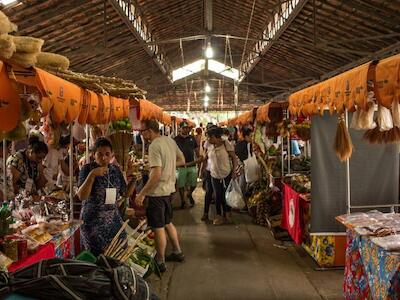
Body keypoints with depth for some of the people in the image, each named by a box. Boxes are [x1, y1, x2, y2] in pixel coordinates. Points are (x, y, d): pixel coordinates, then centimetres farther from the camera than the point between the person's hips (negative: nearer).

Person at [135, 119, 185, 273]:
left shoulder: (154, 146, -21)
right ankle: (177, 252, 35)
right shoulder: (170, 140, 5)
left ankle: (160, 262, 15)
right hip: (169, 189, 9)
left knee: (158, 228, 3)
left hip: (157, 192, -9)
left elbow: (156, 175, -27)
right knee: (167, 223, 23)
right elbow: (182, 160, 16)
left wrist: (142, 194, -22)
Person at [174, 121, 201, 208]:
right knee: (181, 185, 5)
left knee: (193, 184, 7)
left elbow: (196, 149, 14)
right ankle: (182, 200, 23)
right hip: (181, 166, -2)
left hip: (192, 165, 2)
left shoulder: (192, 138, 7)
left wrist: (199, 157, -1)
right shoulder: (176, 140, -2)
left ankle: (190, 194, 37)